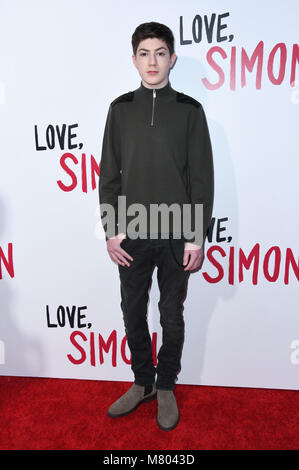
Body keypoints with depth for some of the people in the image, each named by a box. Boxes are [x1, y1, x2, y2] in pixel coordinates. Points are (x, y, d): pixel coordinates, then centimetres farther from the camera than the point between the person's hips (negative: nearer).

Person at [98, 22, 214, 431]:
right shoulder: (121, 109, 6)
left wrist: (197, 237, -6)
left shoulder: (190, 110, 2)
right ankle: (142, 382, 35)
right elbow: (109, 175, 5)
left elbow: (202, 178, -1)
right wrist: (111, 230, -2)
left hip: (176, 234, -1)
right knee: (133, 313, 12)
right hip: (132, 233, 2)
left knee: (172, 316, 10)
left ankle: (166, 388, 32)